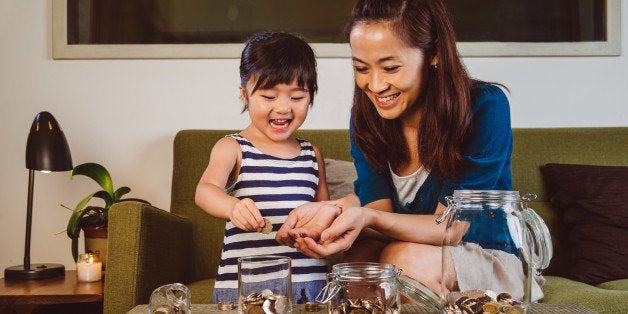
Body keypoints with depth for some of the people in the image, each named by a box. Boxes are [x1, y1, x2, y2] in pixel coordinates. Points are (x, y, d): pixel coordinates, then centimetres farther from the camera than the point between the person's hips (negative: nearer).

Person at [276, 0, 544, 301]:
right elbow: (377, 206, -13)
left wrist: (368, 218, -40)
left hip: (490, 257, -2)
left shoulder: (485, 107, -20)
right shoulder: (365, 116, -6)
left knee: (406, 257, -32)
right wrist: (338, 210, -37)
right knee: (361, 249, -30)